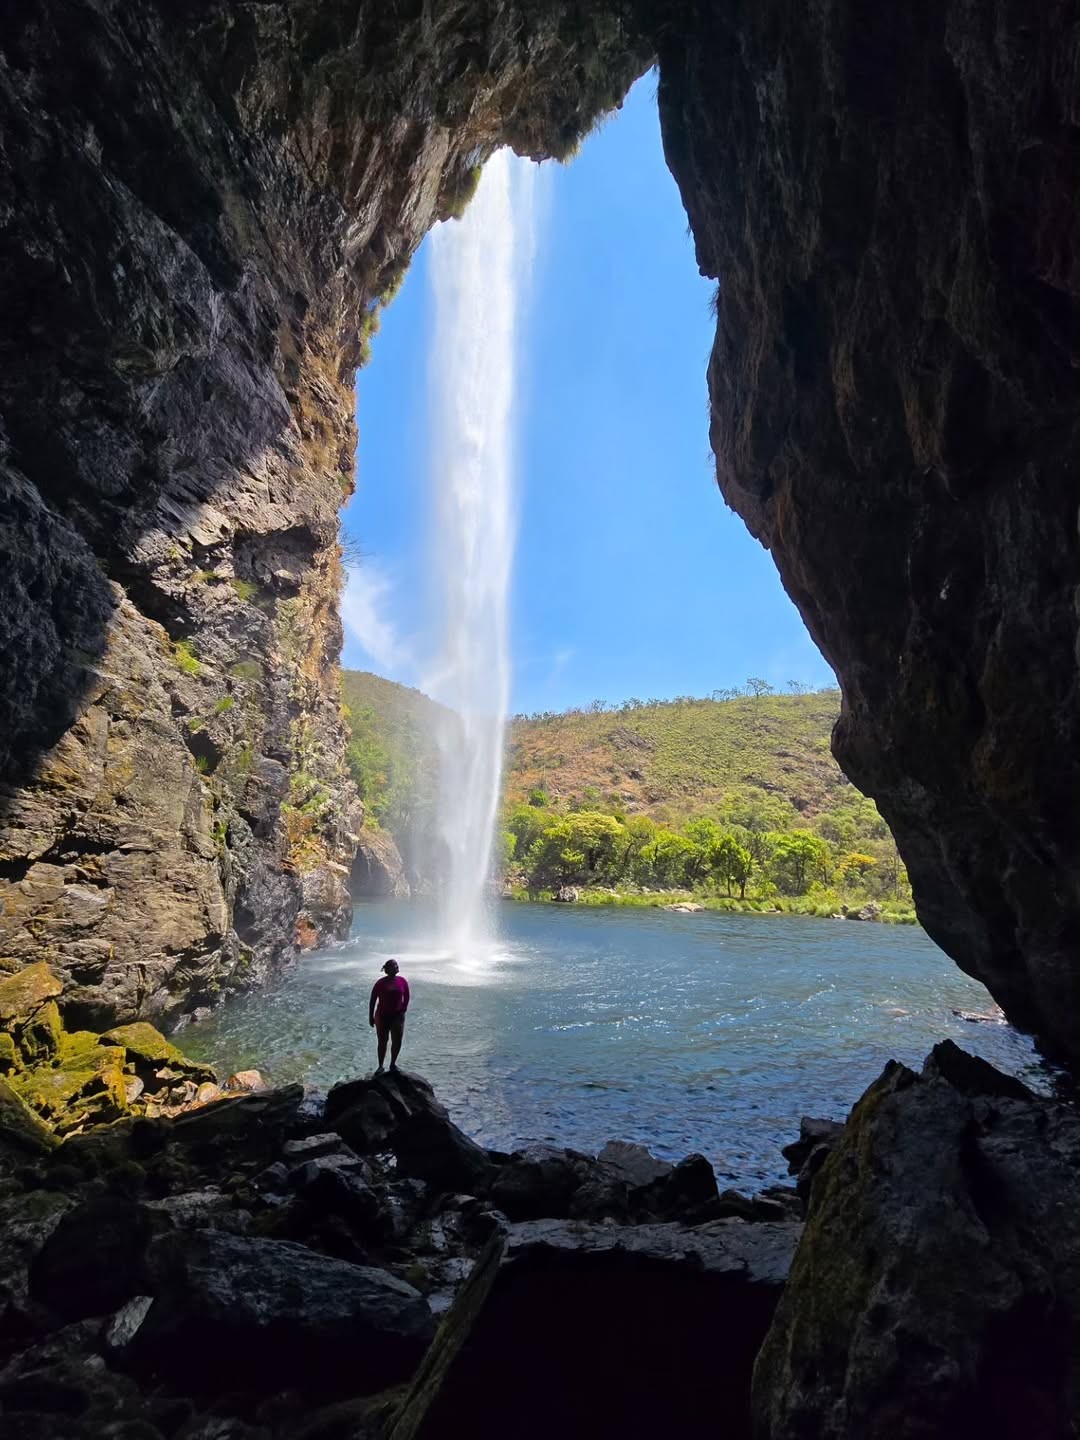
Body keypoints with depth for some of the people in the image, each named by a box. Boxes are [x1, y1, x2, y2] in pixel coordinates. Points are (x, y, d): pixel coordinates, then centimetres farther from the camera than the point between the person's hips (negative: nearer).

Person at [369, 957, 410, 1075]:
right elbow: (373, 1001, -3)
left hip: (397, 1016, 2)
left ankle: (393, 1064, 19)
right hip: (382, 1016, -2)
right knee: (382, 1042, 6)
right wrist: (371, 1017, -3)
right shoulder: (380, 984, -9)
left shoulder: (402, 981, -1)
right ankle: (380, 1066, 21)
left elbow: (406, 998, 9)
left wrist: (403, 1010, 1)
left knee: (397, 1042, -1)